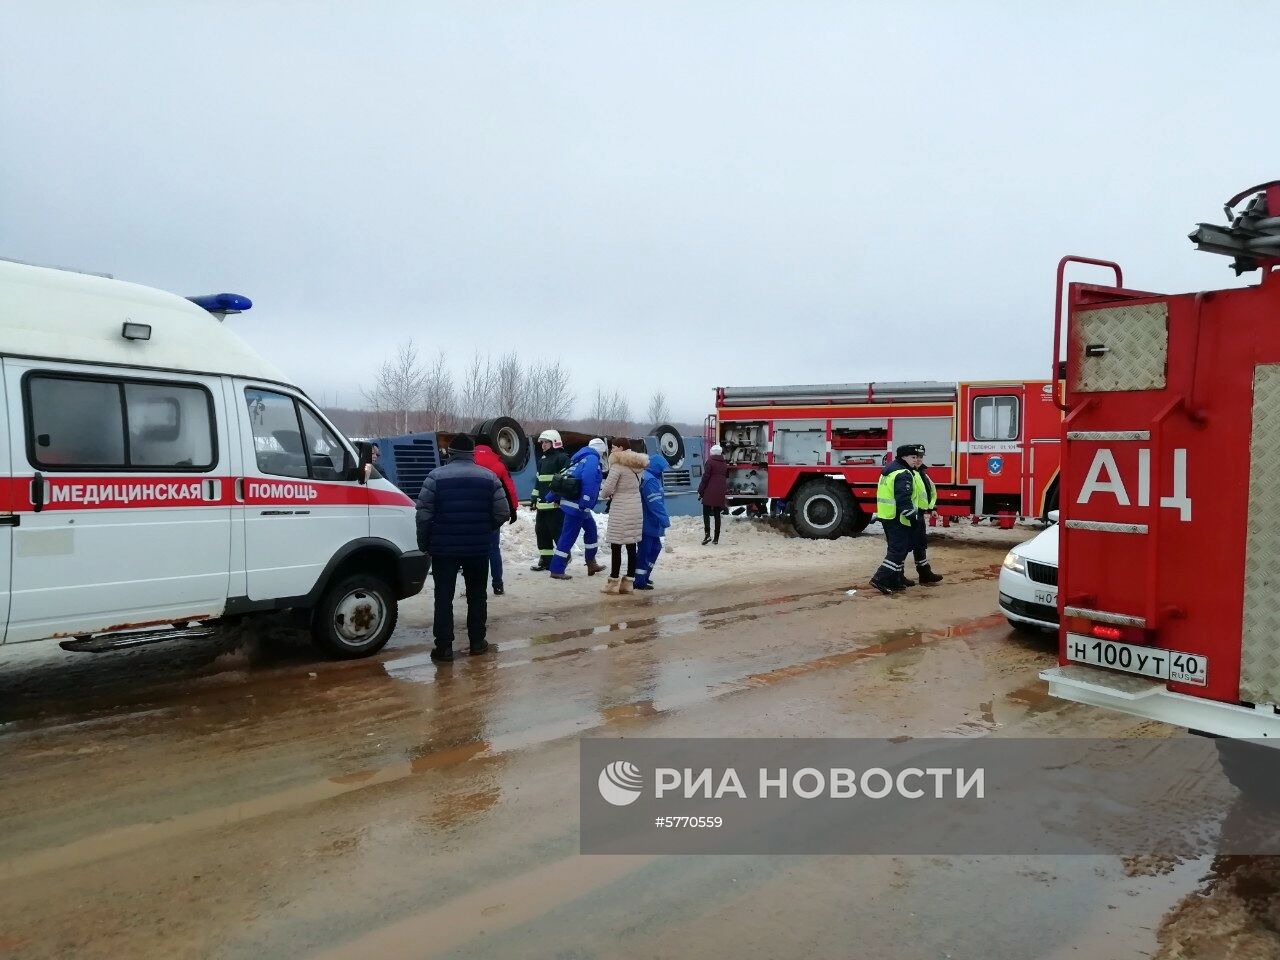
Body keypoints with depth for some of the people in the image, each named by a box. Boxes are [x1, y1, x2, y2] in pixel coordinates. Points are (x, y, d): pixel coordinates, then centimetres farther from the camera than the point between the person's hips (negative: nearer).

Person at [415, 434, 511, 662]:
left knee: (444, 597, 3)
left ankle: (444, 647, 2)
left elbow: (424, 514, -9)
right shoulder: (489, 477, 0)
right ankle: (477, 641, 19)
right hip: (478, 549, 2)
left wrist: (424, 544, 3)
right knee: (477, 595, 15)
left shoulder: (436, 476, -6)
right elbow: (502, 513, -2)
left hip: (444, 548, -2)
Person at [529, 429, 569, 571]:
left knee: (557, 532, -6)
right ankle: (545, 560, 18)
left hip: (556, 505, -9)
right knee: (541, 531, 10)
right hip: (542, 504, 9)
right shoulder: (542, 459, 21)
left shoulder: (562, 458, -7)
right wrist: (533, 498, 23)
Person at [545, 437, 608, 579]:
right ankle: (556, 570, -4)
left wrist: (552, 497, 21)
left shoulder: (581, 458, 18)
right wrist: (585, 502, -29)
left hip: (572, 501, 10)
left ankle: (591, 563, 30)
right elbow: (588, 479, -27)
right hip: (578, 505, -10)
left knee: (591, 528, 22)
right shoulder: (592, 459, -10)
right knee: (568, 536, -7)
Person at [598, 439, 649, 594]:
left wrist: (604, 495, 7)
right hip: (636, 508, 7)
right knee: (631, 546, 8)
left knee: (616, 546, 0)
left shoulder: (618, 465, -13)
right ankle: (628, 582, 11)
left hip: (621, 509, -7)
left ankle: (613, 582, 4)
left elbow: (607, 488, -14)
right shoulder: (637, 465, 10)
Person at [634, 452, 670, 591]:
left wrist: (662, 519, 21)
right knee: (645, 550, -4)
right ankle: (639, 581, 1)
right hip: (648, 523, -11)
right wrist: (665, 520, -21)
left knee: (655, 547, 18)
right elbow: (655, 504, -25)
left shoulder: (649, 478, 14)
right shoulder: (649, 480, -20)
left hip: (650, 522, 11)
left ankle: (644, 575, 27)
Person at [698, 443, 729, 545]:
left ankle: (707, 535, -17)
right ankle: (716, 538, 8)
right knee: (717, 515, 8)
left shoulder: (710, 461, -6)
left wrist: (700, 491, -5)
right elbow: (726, 479, 15)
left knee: (706, 513, -2)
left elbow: (705, 477, -9)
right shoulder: (724, 464, 12)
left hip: (709, 492, -5)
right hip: (720, 493, 5)